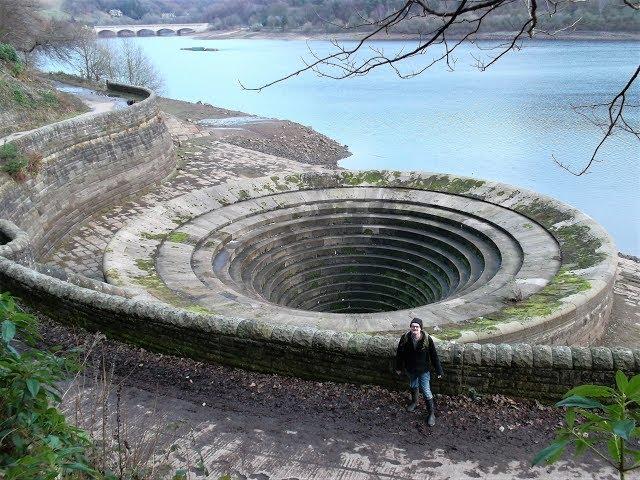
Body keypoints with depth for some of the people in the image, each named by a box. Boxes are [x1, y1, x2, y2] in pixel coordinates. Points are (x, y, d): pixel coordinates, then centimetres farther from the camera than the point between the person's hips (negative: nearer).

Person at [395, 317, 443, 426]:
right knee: (413, 386, 25)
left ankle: (431, 413, 14)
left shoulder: (427, 339, -21)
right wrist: (398, 367, 7)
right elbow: (400, 354, -1)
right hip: (410, 369, 3)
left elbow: (434, 355, -11)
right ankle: (414, 402, 53)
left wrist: (438, 370, -5)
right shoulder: (405, 338, -15)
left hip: (424, 370, -3)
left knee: (426, 391, -2)